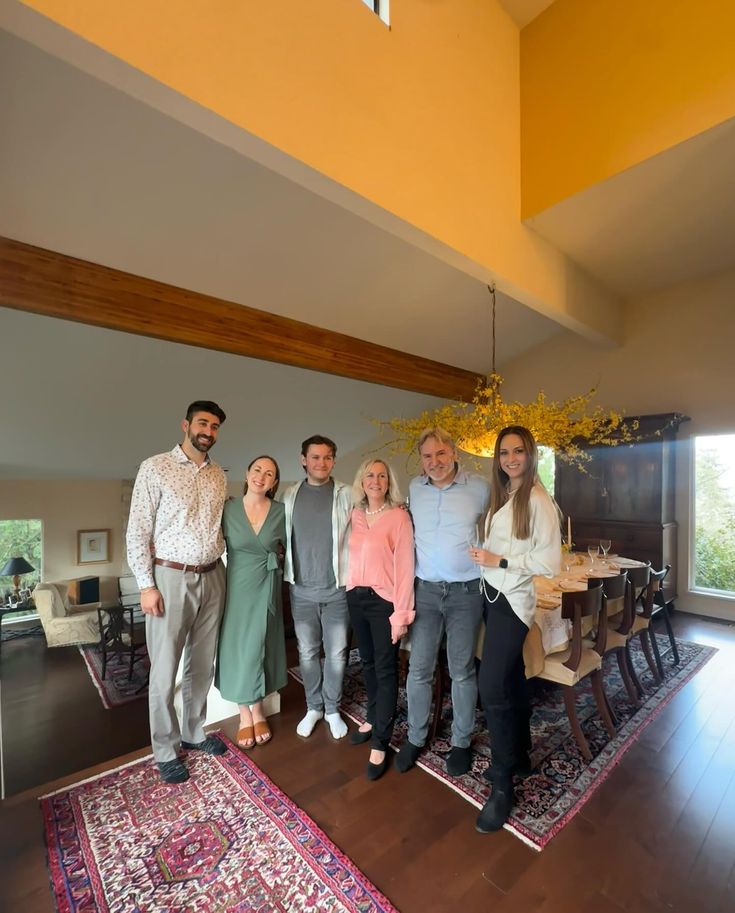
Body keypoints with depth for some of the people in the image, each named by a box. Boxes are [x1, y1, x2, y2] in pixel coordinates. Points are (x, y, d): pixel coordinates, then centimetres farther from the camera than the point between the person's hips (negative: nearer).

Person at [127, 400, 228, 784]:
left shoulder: (218, 475, 9)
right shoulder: (155, 467, -6)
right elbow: (138, 530, -7)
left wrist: (221, 563, 6)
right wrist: (146, 585, -10)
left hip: (212, 577, 5)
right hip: (171, 577, -4)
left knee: (203, 664, 16)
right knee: (164, 670, 7)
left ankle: (193, 732, 37)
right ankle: (165, 751, 28)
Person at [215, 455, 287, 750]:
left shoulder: (281, 511, -4)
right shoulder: (228, 509, -7)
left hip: (266, 587, 1)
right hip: (236, 586, 0)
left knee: (258, 647, 10)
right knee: (237, 648, 8)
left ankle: (257, 711, 32)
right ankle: (245, 714, 29)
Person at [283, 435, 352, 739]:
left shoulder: (347, 495, -6)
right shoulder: (290, 495, 3)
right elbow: (283, 537, 8)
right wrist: (287, 573, 3)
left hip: (337, 588, -2)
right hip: (302, 589, 2)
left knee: (336, 653, 11)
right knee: (307, 652, 16)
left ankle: (332, 709, 34)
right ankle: (313, 707, 38)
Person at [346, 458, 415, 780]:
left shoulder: (399, 517, -12)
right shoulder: (355, 515, 3)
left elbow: (404, 567, -13)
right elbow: (352, 556, 8)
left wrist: (401, 613, -14)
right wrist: (350, 589, 2)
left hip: (384, 600, -5)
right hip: (356, 597, 5)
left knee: (385, 669, 6)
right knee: (368, 662, 20)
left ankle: (380, 743, 21)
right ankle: (374, 719, 41)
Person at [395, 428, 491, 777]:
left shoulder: (479, 488, -9)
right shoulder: (414, 488, 1)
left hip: (465, 592, -2)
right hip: (425, 590, 3)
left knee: (462, 671, 13)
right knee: (418, 669, 11)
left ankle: (461, 741, 35)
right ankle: (415, 737, 33)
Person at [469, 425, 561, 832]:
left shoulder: (539, 500, -14)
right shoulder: (500, 495, 8)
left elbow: (550, 561, -17)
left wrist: (500, 561, -19)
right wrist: (486, 559, -1)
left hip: (513, 599, -7)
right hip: (493, 594, 8)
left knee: (492, 687, -6)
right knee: (510, 677, 20)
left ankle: (502, 784, 12)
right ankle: (519, 755, 38)